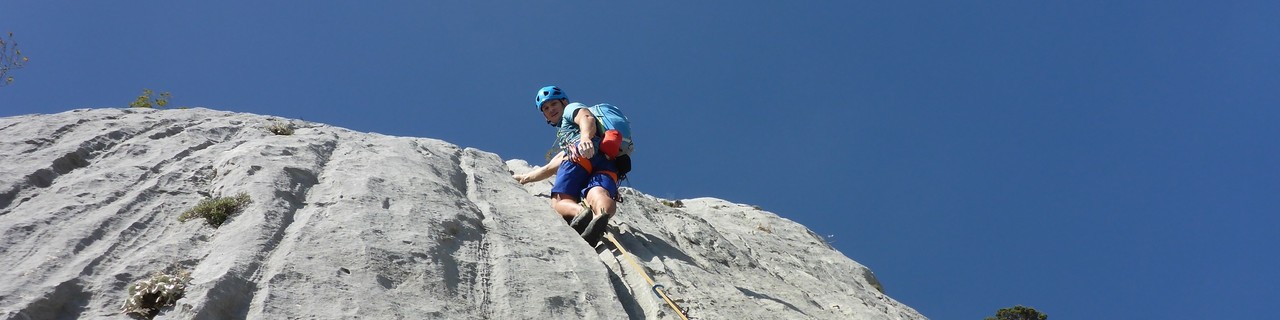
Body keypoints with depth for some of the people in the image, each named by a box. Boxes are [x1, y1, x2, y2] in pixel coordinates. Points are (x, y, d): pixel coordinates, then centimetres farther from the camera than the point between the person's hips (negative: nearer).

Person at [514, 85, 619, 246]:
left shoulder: (572, 108, 27)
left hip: (582, 155, -6)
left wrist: (585, 137, -20)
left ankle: (581, 211, -47)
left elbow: (588, 118, 1)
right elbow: (550, 168, 51)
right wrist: (524, 178, 56)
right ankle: (601, 215, -63)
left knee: (559, 200, -14)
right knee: (599, 195, -28)